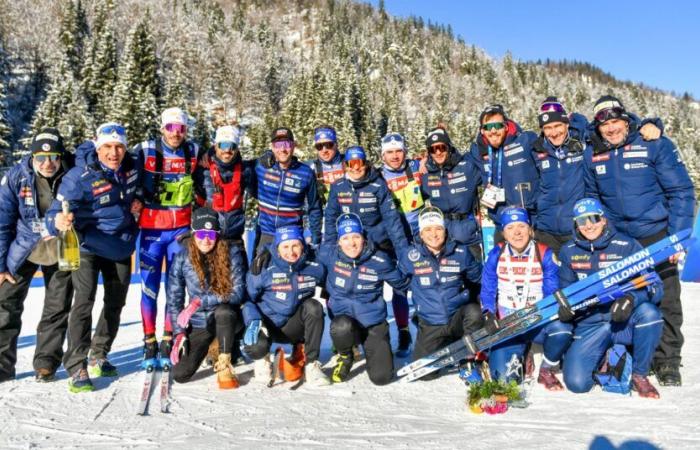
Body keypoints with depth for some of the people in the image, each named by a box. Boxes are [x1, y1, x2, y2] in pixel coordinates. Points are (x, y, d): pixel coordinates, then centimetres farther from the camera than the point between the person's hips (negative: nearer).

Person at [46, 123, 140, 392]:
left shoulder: (130, 166, -7)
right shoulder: (80, 177, -24)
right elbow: (56, 212, -26)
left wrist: (135, 203, -6)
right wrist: (59, 222, -49)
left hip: (121, 246, 6)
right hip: (90, 246, -6)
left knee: (115, 303, 13)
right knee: (84, 302, -17)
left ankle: (99, 356, 31)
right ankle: (76, 367, -6)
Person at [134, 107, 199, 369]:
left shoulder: (194, 152, 3)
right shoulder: (144, 151, -4)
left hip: (181, 228, 2)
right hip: (151, 227, -1)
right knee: (149, 286, 1)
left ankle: (168, 343, 14)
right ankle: (149, 343, 12)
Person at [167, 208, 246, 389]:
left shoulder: (232, 253, -13)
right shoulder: (182, 258, -7)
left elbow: (238, 293, -19)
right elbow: (174, 299, 0)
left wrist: (199, 302, -27)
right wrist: (179, 333, -7)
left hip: (227, 318, -3)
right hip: (198, 323, 3)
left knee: (223, 310, -38)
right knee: (179, 375, -9)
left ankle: (224, 365, -19)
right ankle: (208, 346, 23)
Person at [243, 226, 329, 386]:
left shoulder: (314, 268, -9)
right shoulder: (264, 269, -16)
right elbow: (247, 297, -8)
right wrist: (253, 321, -24)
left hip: (294, 326, 2)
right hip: (266, 324, -1)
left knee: (313, 306, -28)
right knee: (254, 346, -33)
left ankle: (311, 364, -14)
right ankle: (263, 358, 10)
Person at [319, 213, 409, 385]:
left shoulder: (380, 261, -13)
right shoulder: (329, 254, -11)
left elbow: (402, 283, 4)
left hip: (373, 322, 0)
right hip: (344, 318, 1)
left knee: (382, 377, -11)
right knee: (342, 327, -37)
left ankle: (372, 349, 26)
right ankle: (345, 357, 1)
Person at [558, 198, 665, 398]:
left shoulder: (627, 245, -6)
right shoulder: (568, 252, 3)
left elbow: (654, 287, -10)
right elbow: (565, 289, 13)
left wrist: (632, 299, -31)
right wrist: (564, 305, -11)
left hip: (624, 322, 0)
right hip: (588, 325, 1)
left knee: (648, 313, -35)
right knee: (577, 383, -20)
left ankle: (639, 375, -9)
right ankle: (604, 357, 17)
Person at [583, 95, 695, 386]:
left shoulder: (655, 145, -9)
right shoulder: (591, 155, 1)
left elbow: (681, 192, -7)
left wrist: (677, 237, -12)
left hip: (655, 234, -2)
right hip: (615, 239, 3)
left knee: (665, 300, 3)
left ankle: (667, 361, 19)